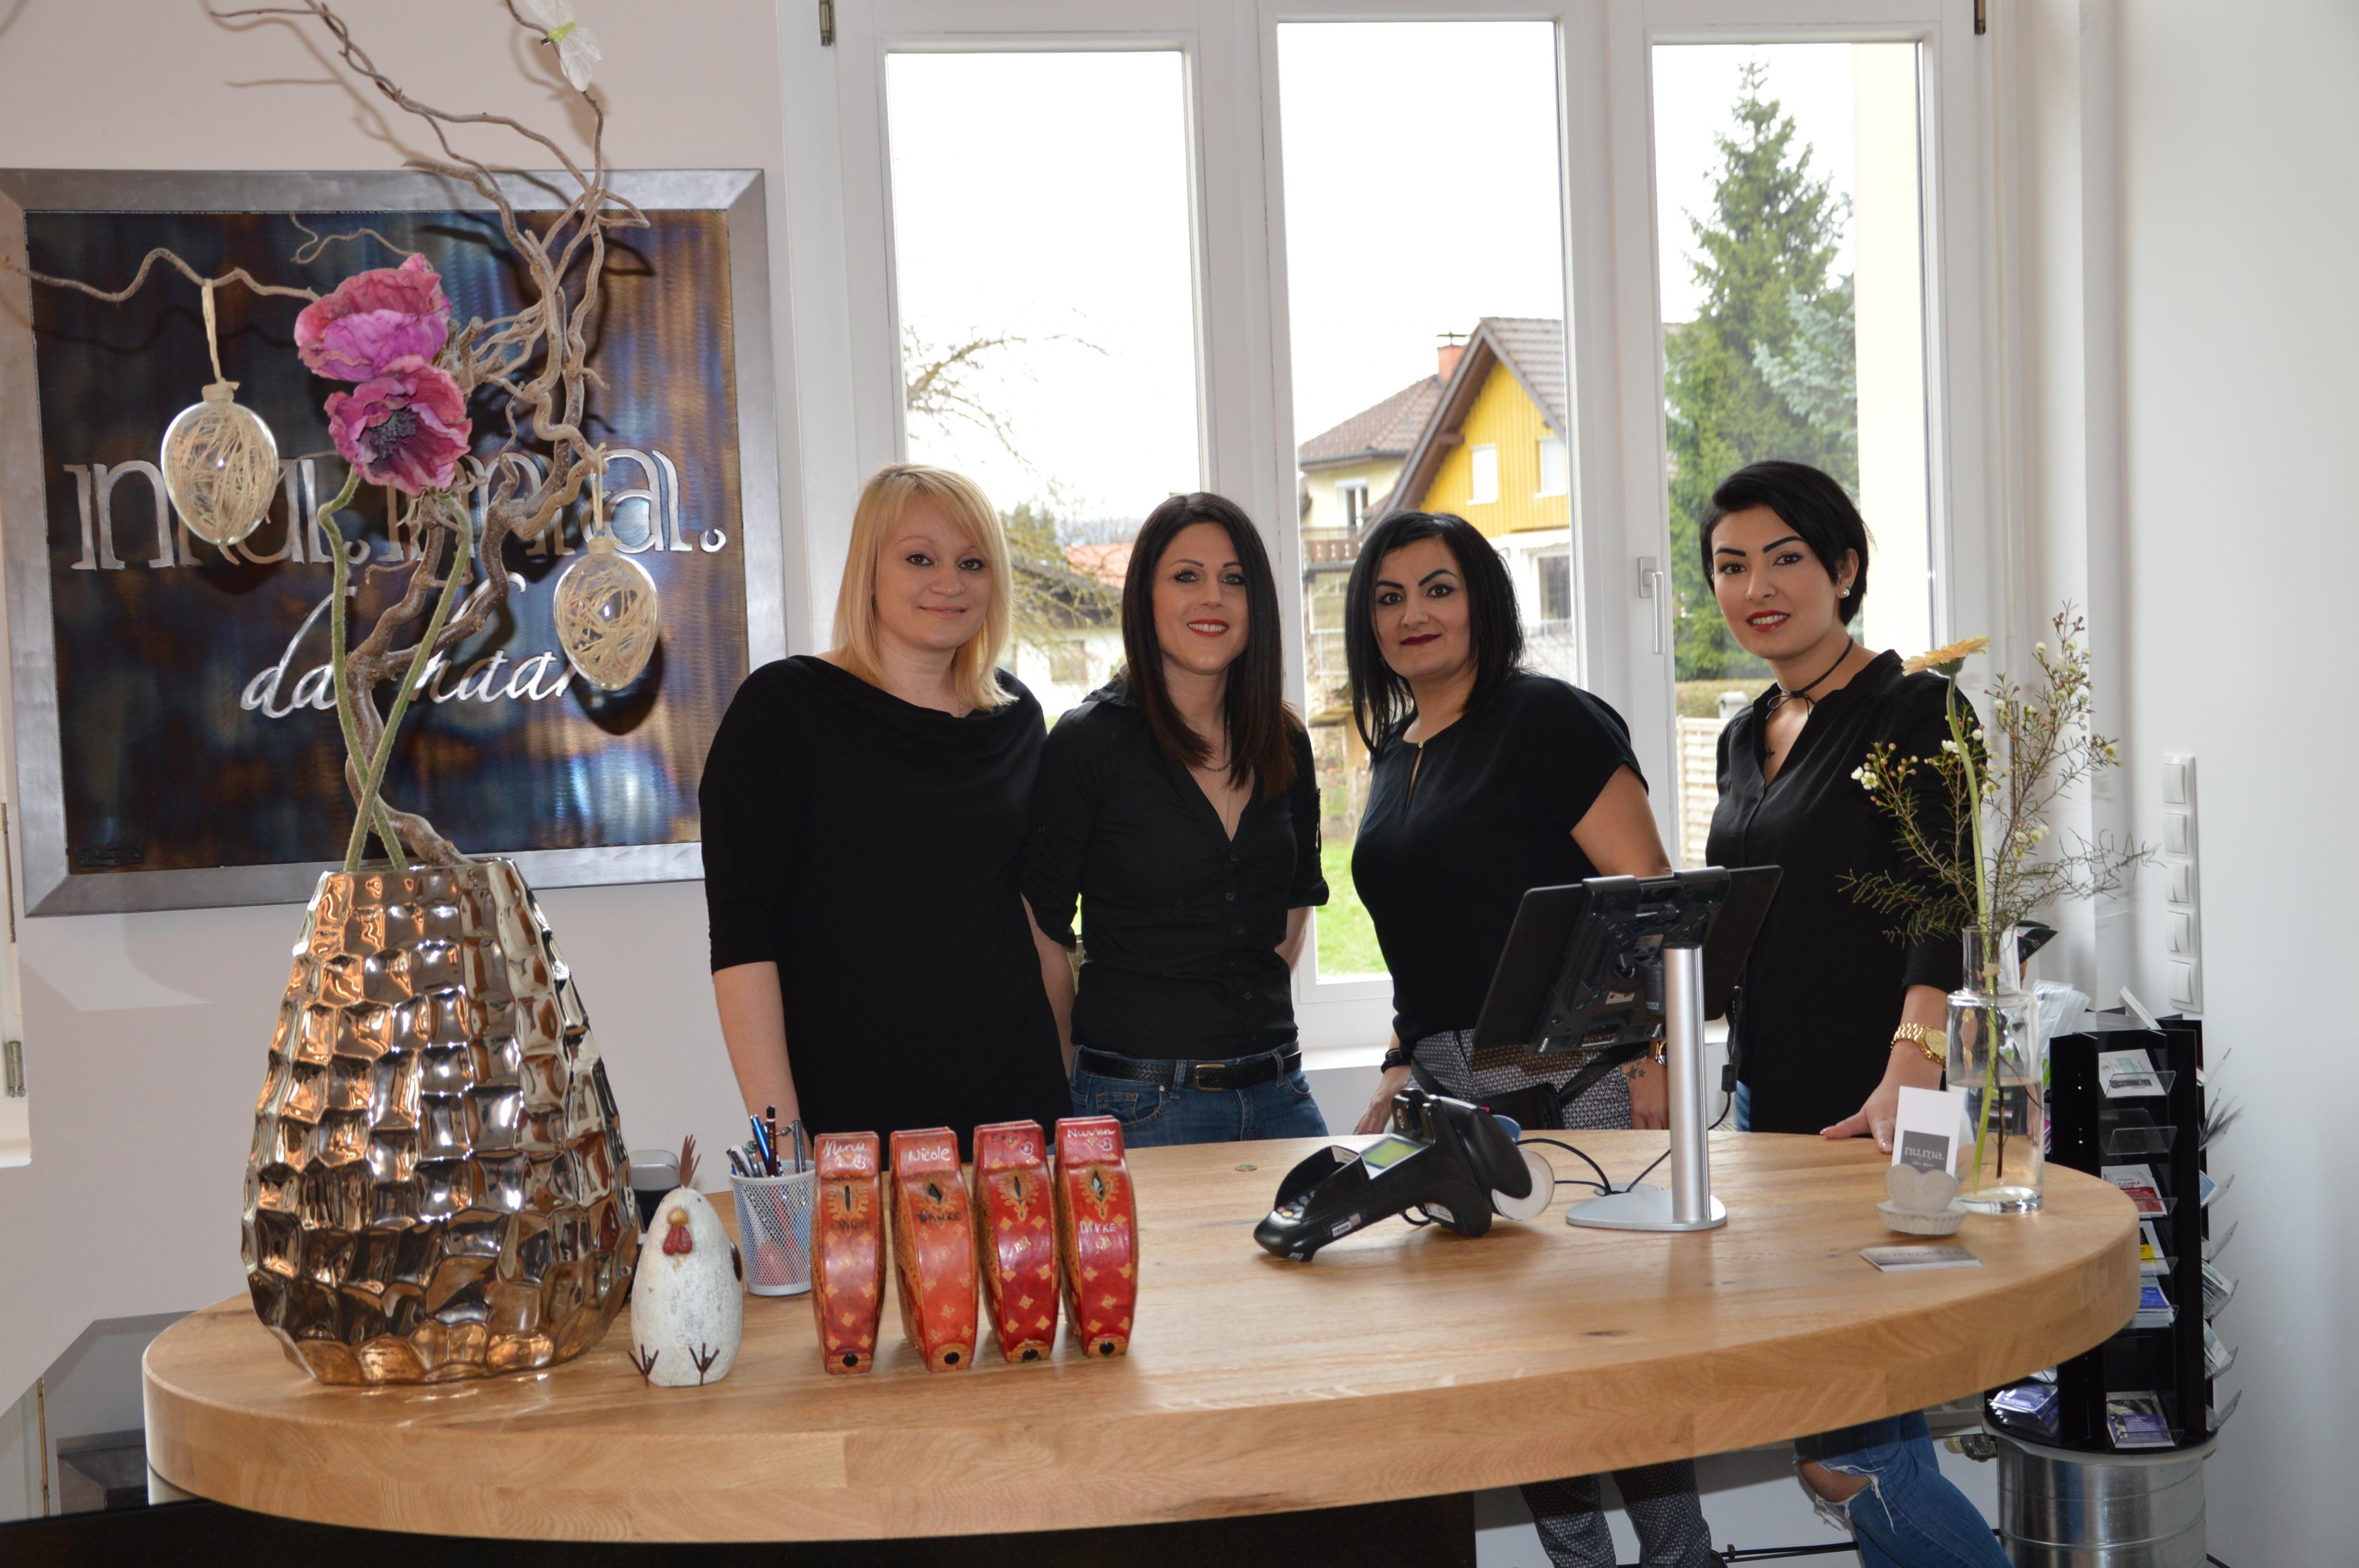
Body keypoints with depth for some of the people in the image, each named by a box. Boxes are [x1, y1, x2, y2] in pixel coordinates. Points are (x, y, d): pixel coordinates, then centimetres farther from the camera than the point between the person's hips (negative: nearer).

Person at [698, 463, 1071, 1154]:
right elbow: (741, 934, -10)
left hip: (1014, 1098, 4)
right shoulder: (782, 706, -5)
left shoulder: (1016, 718, 10)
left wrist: (1066, 1070, 10)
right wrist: (779, 1136, -16)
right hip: (844, 1116, -4)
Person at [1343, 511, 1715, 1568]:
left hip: (1569, 1077, -7)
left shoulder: (1547, 718, -6)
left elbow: (1647, 894, -12)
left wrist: (1651, 1058, -19)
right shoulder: (1396, 754, 17)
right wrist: (1404, 1066, 15)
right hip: (1454, 1093, 7)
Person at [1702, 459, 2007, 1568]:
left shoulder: (1912, 711, -8)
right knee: (1855, 1432, 12)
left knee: (1847, 1450, -11)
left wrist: (1911, 1071, -33)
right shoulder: (1746, 737, 16)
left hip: (1871, 1122, -8)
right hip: (1768, 1104, 8)